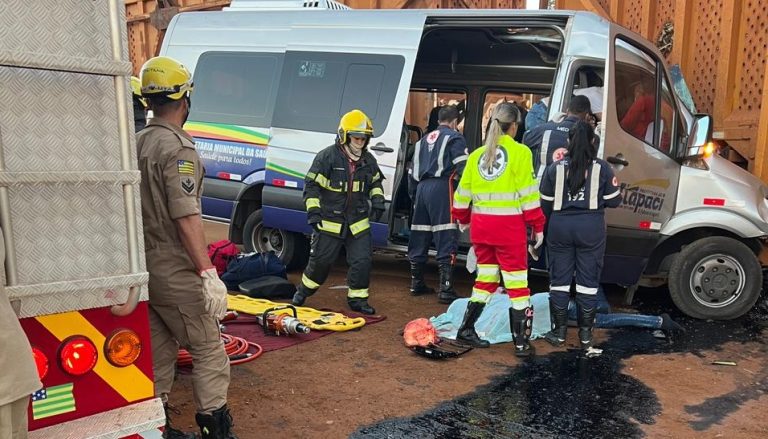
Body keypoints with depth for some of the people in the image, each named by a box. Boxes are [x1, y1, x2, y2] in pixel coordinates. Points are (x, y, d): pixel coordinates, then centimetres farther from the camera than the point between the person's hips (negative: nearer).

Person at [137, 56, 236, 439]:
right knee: (209, 351, 0)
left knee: (158, 351, 17)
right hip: (174, 271, -8)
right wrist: (209, 274, -26)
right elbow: (185, 217, -23)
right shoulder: (177, 148, -16)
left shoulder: (137, 144, 9)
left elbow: (140, 206, 14)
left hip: (143, 266, 9)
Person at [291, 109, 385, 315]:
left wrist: (377, 200, 5)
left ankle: (357, 298, 15)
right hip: (330, 221, -4)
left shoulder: (368, 160, 6)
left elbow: (375, 182, 22)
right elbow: (311, 185, -8)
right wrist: (313, 210, -16)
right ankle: (303, 291, 28)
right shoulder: (327, 157, -11)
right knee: (321, 259, 4)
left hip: (358, 222, 4)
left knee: (362, 261, 0)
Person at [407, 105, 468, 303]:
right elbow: (462, 169, -10)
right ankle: (446, 290, -10)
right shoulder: (455, 138, 3)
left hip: (422, 187, 7)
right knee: (446, 241, -7)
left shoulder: (424, 139, 24)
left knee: (420, 238, 13)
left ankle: (416, 284, 23)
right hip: (441, 187, -7)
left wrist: (414, 197, 28)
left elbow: (414, 171, 24)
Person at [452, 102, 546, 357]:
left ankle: (466, 329, 23)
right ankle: (521, 343, 8)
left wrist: (463, 220, 27)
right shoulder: (520, 152, -6)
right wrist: (538, 226, -2)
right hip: (509, 227, -5)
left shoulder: (477, 155, 9)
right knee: (517, 283, 4)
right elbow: (528, 194, -9)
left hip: (481, 226, 5)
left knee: (485, 278, 19)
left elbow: (463, 194, 12)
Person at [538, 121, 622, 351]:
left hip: (560, 227, 1)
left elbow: (545, 203, 3)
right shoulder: (602, 168, -3)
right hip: (591, 228, 0)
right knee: (588, 281, 8)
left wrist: (547, 227, 18)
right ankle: (585, 334, 14)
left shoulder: (555, 168, -1)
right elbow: (613, 201, 1)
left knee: (559, 279, 10)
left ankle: (559, 332, 17)